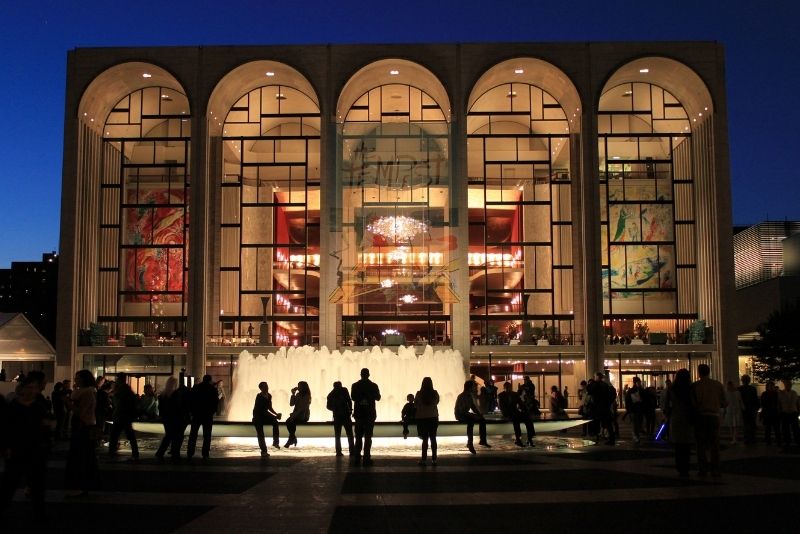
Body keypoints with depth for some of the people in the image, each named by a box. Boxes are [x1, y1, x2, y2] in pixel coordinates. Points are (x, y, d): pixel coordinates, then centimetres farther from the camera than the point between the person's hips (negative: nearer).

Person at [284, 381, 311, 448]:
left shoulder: (307, 396, -8)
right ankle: (293, 438, -13)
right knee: (288, 421, -24)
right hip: (296, 415, 6)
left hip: (303, 416, -6)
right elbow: (291, 404, 6)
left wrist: (294, 414, -23)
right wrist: (293, 394, -1)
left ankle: (291, 439, -13)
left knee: (292, 422, -30)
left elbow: (302, 408, -16)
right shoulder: (298, 395, 12)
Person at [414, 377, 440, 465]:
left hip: (422, 418, -1)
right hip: (433, 417, 1)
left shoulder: (419, 394, -12)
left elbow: (415, 405, 0)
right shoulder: (435, 393, -7)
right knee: (433, 438, 9)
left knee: (425, 439, 3)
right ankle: (434, 459, 9)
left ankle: (423, 459, 1)